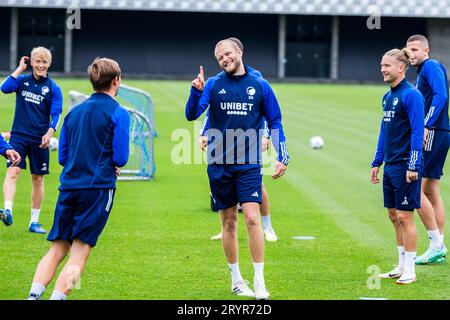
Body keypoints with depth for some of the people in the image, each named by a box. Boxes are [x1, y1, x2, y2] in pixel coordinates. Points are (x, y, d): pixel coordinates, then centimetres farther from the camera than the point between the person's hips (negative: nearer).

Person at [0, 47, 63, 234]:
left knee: (38, 179, 7)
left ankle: (34, 221, 16)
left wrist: (49, 133, -18)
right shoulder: (22, 80, 5)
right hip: (19, 136, 0)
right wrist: (20, 69, -9)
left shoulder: (53, 88, 1)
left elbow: (56, 115, -2)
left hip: (39, 140, 0)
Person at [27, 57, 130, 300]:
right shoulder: (118, 113, -4)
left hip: (69, 187, 5)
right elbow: (120, 158, -8)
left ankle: (33, 295, -7)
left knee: (57, 250, 8)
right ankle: (57, 298, -16)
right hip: (99, 188, -5)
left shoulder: (74, 112, 15)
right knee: (78, 255, -5)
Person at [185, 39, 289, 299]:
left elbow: (275, 122, 8)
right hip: (219, 164, 1)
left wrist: (282, 158, 2)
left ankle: (259, 281, -7)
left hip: (249, 165, -1)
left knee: (252, 218, -12)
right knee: (229, 222, 8)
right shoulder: (213, 85, 2)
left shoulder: (260, 86, 2)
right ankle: (236, 280, 20)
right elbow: (192, 115, -8)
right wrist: (196, 91, -26)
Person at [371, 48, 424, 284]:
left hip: (405, 166, -8)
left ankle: (410, 271, 2)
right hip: (390, 166, 9)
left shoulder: (411, 95, -13)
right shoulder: (387, 97, 13)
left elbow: (417, 132, -16)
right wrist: (377, 163, 19)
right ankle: (402, 266, 21)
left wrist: (413, 166, -20)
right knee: (393, 216, 12)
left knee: (404, 216, -5)